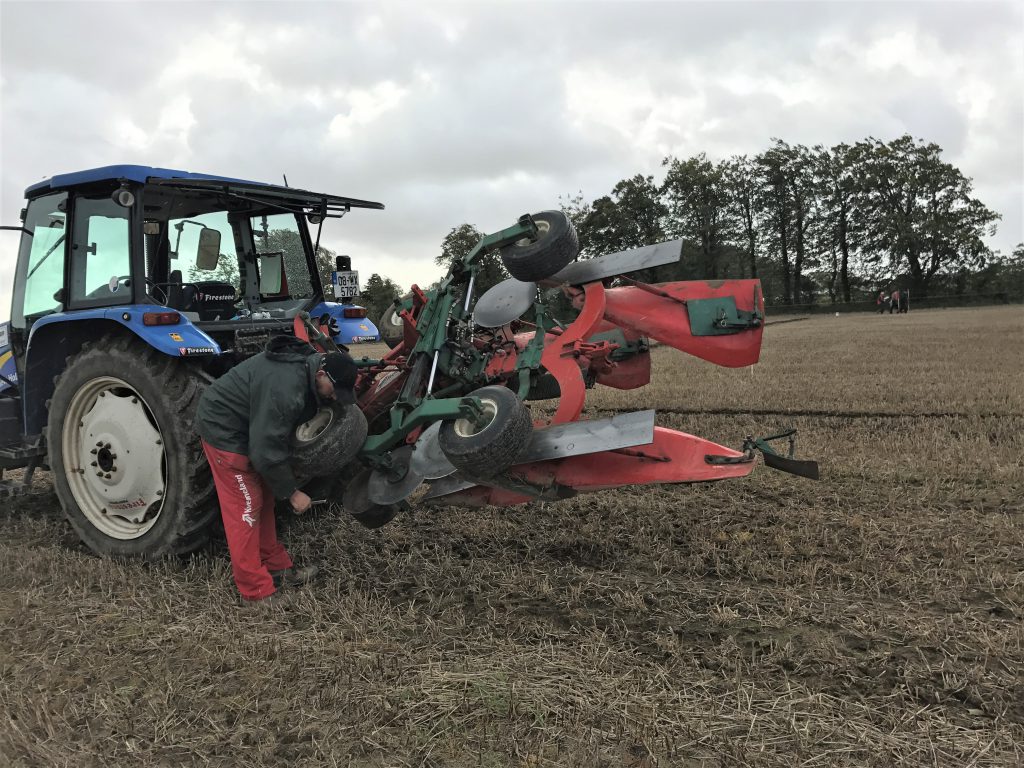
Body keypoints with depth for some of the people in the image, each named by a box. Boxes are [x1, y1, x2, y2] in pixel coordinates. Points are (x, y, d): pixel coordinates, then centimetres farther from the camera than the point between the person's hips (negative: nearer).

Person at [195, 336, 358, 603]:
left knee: (263, 500, 15)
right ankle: (257, 590, 2)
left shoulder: (307, 365, -6)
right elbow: (266, 451, -30)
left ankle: (277, 568, 26)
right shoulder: (284, 389, -36)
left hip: (249, 427, 10)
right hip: (224, 429, -10)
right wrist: (291, 492, -19)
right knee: (246, 508, -6)